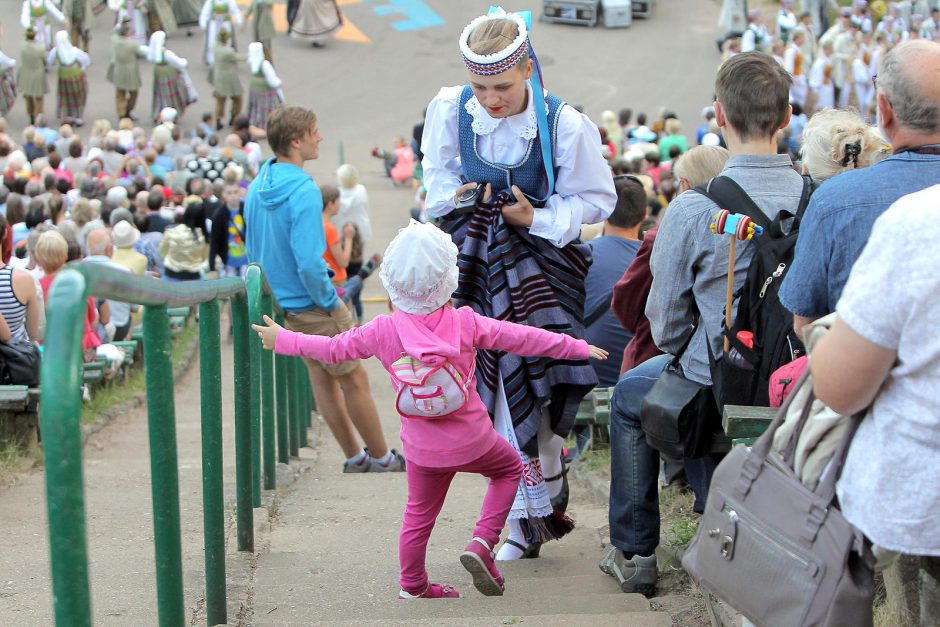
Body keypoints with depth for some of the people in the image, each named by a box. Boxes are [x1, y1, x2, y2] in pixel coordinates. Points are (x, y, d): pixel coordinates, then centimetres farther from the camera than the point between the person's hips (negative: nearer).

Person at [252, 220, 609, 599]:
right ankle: (482, 544, 8)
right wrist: (578, 347, 4)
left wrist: (282, 340, 17)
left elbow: (333, 348, 2)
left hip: (423, 450, 2)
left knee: (419, 515, 19)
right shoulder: (465, 323, -13)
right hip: (472, 441, -2)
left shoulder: (383, 332, -10)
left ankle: (413, 586, 32)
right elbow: (522, 338, -7)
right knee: (510, 469, 25)